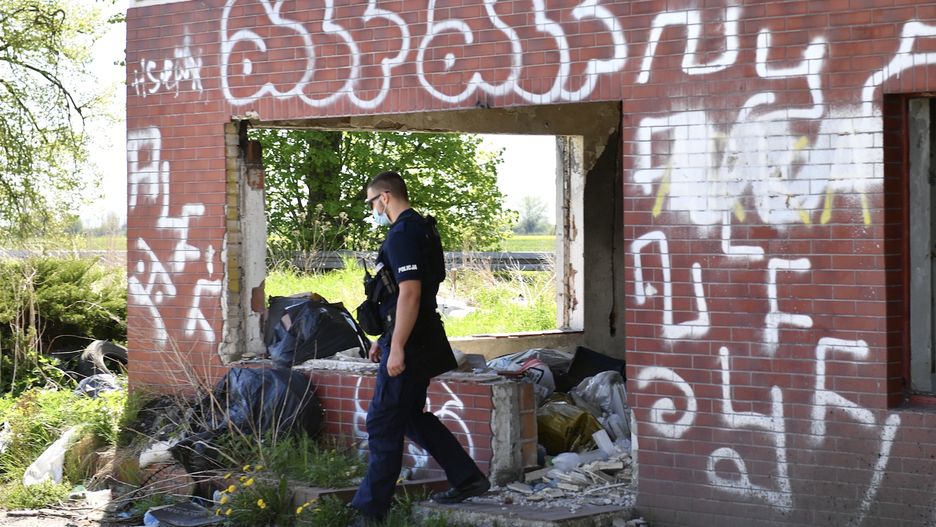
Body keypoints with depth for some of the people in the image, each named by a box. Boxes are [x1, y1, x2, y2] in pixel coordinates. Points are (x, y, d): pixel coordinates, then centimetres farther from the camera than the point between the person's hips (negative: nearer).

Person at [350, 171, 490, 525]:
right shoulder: (419, 230, 16)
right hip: (414, 339, 10)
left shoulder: (402, 235, -17)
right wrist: (385, 338, 25)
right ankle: (467, 479, 23)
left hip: (409, 345, -10)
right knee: (411, 416, 20)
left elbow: (409, 293, -25)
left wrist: (397, 347, -25)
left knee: (383, 425, -5)